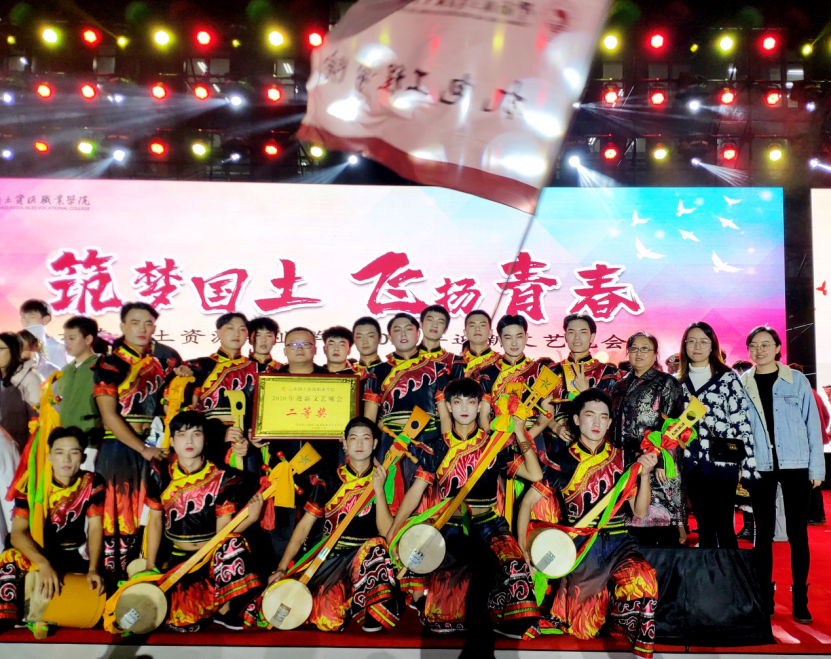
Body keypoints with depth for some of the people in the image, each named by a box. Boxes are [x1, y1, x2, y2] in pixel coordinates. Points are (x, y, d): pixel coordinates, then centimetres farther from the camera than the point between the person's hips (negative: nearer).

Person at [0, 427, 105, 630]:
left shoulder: (92, 483, -5)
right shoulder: (30, 485, -7)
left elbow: (96, 528, -9)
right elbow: (18, 533, -18)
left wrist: (93, 569, -26)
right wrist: (44, 565, -36)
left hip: (80, 556, 1)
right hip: (40, 554, -1)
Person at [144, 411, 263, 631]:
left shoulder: (221, 479, -8)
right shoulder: (162, 476, -2)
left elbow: (224, 531, -9)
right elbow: (155, 521, 6)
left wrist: (251, 517, -26)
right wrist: (150, 567, 4)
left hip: (212, 556, 0)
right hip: (176, 559, 1)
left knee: (234, 544, -34)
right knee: (183, 622, -21)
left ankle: (224, 610, -8)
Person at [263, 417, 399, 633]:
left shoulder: (384, 480, 1)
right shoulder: (329, 479, 4)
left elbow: (387, 532, -10)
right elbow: (304, 525, 3)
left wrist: (379, 489, -19)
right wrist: (282, 568, -5)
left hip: (367, 558, -1)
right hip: (331, 557, 1)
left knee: (375, 546, -37)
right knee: (327, 621, -25)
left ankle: (374, 609, -11)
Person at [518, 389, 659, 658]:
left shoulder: (622, 459, 8)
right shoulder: (563, 460, 3)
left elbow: (640, 512, 5)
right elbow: (528, 502, 4)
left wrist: (645, 475, -10)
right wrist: (523, 550, -3)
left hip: (617, 542, 1)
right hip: (577, 544, -1)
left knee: (642, 580, -28)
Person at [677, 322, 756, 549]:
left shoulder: (728, 379, -2)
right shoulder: (678, 383, 10)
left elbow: (742, 423, -6)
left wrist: (747, 465, -11)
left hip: (722, 463, -4)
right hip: (692, 464, 4)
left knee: (723, 526, 0)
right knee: (704, 527, 13)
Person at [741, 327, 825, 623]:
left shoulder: (797, 380, 1)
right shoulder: (741, 385, 3)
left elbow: (812, 423, 1)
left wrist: (817, 466, -2)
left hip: (796, 466, -1)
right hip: (760, 467, 1)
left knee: (797, 532, 5)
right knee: (764, 532, 8)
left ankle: (800, 601, 15)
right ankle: (765, 599, 18)